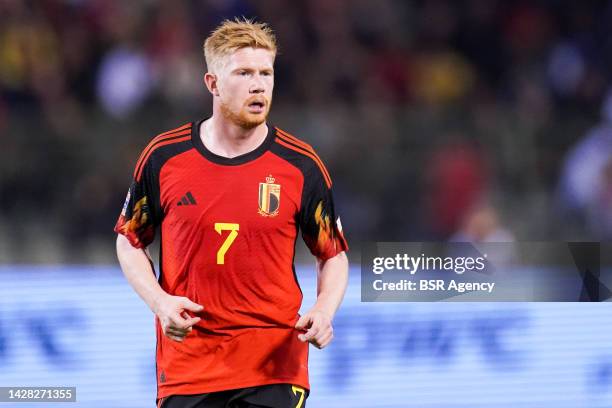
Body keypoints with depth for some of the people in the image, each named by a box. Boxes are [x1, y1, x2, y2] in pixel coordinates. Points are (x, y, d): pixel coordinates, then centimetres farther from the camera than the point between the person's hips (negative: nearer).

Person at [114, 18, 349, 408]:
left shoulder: (301, 165, -2)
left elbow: (333, 254, 8)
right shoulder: (164, 157, 0)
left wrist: (324, 310, -11)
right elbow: (130, 241, 12)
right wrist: (159, 301, -6)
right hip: (186, 364, 1)